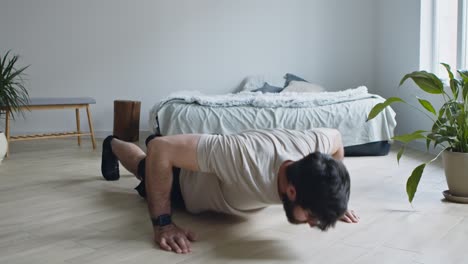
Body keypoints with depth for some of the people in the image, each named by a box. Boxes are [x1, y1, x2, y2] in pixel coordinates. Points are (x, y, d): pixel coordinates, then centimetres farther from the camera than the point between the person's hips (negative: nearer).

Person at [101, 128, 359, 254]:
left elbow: (335, 136, -10)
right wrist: (162, 223, -42)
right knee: (146, 167, 32)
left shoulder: (314, 143, -37)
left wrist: (332, 201, -11)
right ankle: (113, 145, 61)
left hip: (217, 163, 4)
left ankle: (155, 138, 66)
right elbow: (160, 149, -43)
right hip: (187, 182, -4)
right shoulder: (243, 158, -52)